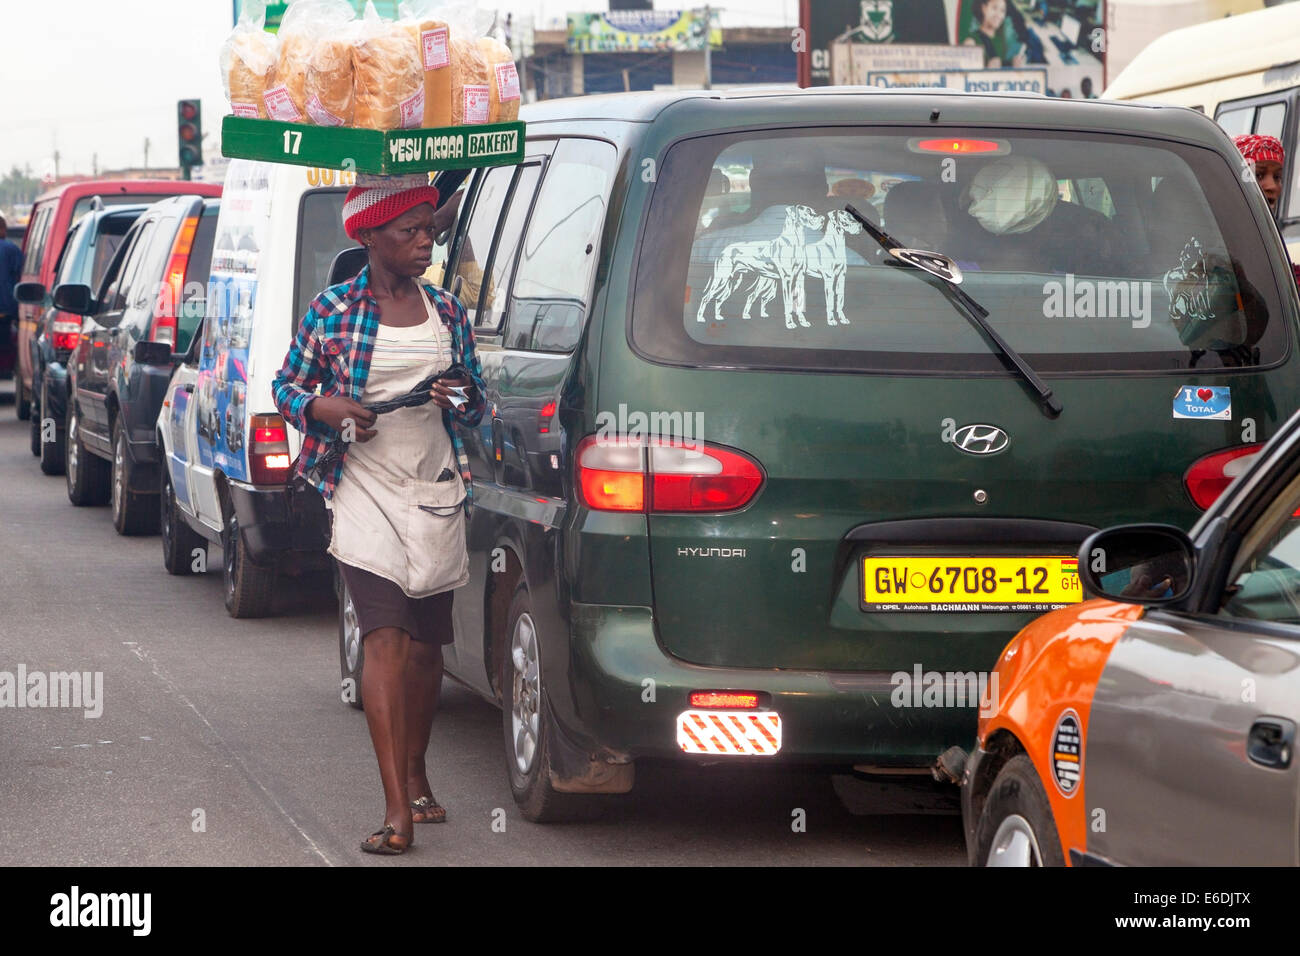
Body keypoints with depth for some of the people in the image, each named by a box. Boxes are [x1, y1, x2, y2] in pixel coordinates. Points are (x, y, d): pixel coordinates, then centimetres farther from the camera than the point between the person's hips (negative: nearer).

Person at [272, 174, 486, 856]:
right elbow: (286, 386, 7)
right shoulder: (332, 310, -1)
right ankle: (397, 809, -18)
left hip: (436, 493, 4)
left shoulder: (447, 312, 9)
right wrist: (324, 406, -13)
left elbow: (477, 403, 17)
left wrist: (457, 399, -6)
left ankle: (415, 775, 31)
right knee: (385, 639, -15)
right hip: (364, 492, -4)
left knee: (426, 643, 11)